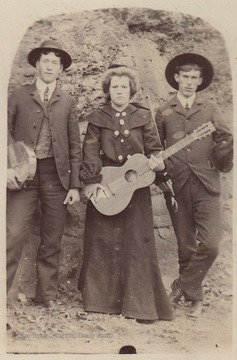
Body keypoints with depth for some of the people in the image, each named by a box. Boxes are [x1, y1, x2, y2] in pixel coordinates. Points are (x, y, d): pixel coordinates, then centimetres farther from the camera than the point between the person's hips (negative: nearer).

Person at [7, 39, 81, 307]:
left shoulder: (67, 102, 11)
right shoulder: (18, 96, 7)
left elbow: (75, 146, 8)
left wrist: (75, 185, 3)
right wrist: (8, 166, -12)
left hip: (56, 175, 2)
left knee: (52, 241, 7)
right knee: (13, 235, -9)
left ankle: (47, 296, 20)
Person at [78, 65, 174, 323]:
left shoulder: (143, 116, 8)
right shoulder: (97, 118, 6)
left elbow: (154, 148, 5)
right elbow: (90, 152, -3)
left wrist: (159, 164, -16)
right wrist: (91, 181, -14)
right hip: (105, 187, 0)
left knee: (137, 244, 0)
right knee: (103, 243, 5)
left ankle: (141, 304, 8)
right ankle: (101, 298, 21)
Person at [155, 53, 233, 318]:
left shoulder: (210, 110, 10)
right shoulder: (164, 112, 9)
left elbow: (224, 142, 8)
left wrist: (225, 145, -12)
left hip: (206, 185, 0)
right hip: (177, 186, 0)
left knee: (209, 245, -11)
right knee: (186, 248, 8)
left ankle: (181, 287, 9)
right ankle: (194, 296, 26)